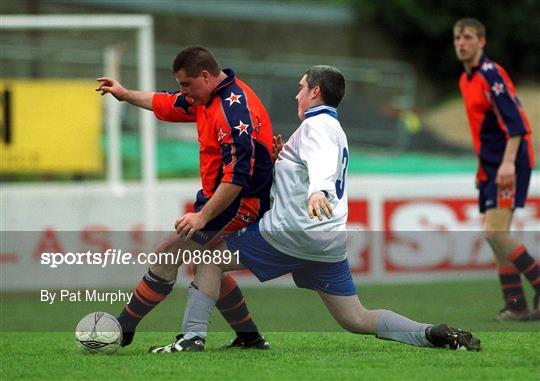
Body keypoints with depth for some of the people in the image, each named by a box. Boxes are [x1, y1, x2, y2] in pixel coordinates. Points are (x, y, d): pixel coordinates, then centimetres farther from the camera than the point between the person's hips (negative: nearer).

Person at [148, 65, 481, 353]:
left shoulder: (316, 125, -7)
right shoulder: (335, 131, 23)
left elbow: (322, 162, -29)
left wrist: (317, 190, -47)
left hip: (292, 234, -9)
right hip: (332, 245, 9)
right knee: (356, 319, 9)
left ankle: (193, 336, -4)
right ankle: (431, 334, -8)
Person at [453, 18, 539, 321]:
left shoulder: (491, 75, -13)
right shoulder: (466, 80, 16)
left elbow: (515, 124, -21)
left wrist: (508, 163, -29)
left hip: (509, 167, -9)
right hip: (490, 167, 9)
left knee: (495, 233, -16)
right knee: (496, 237, 5)